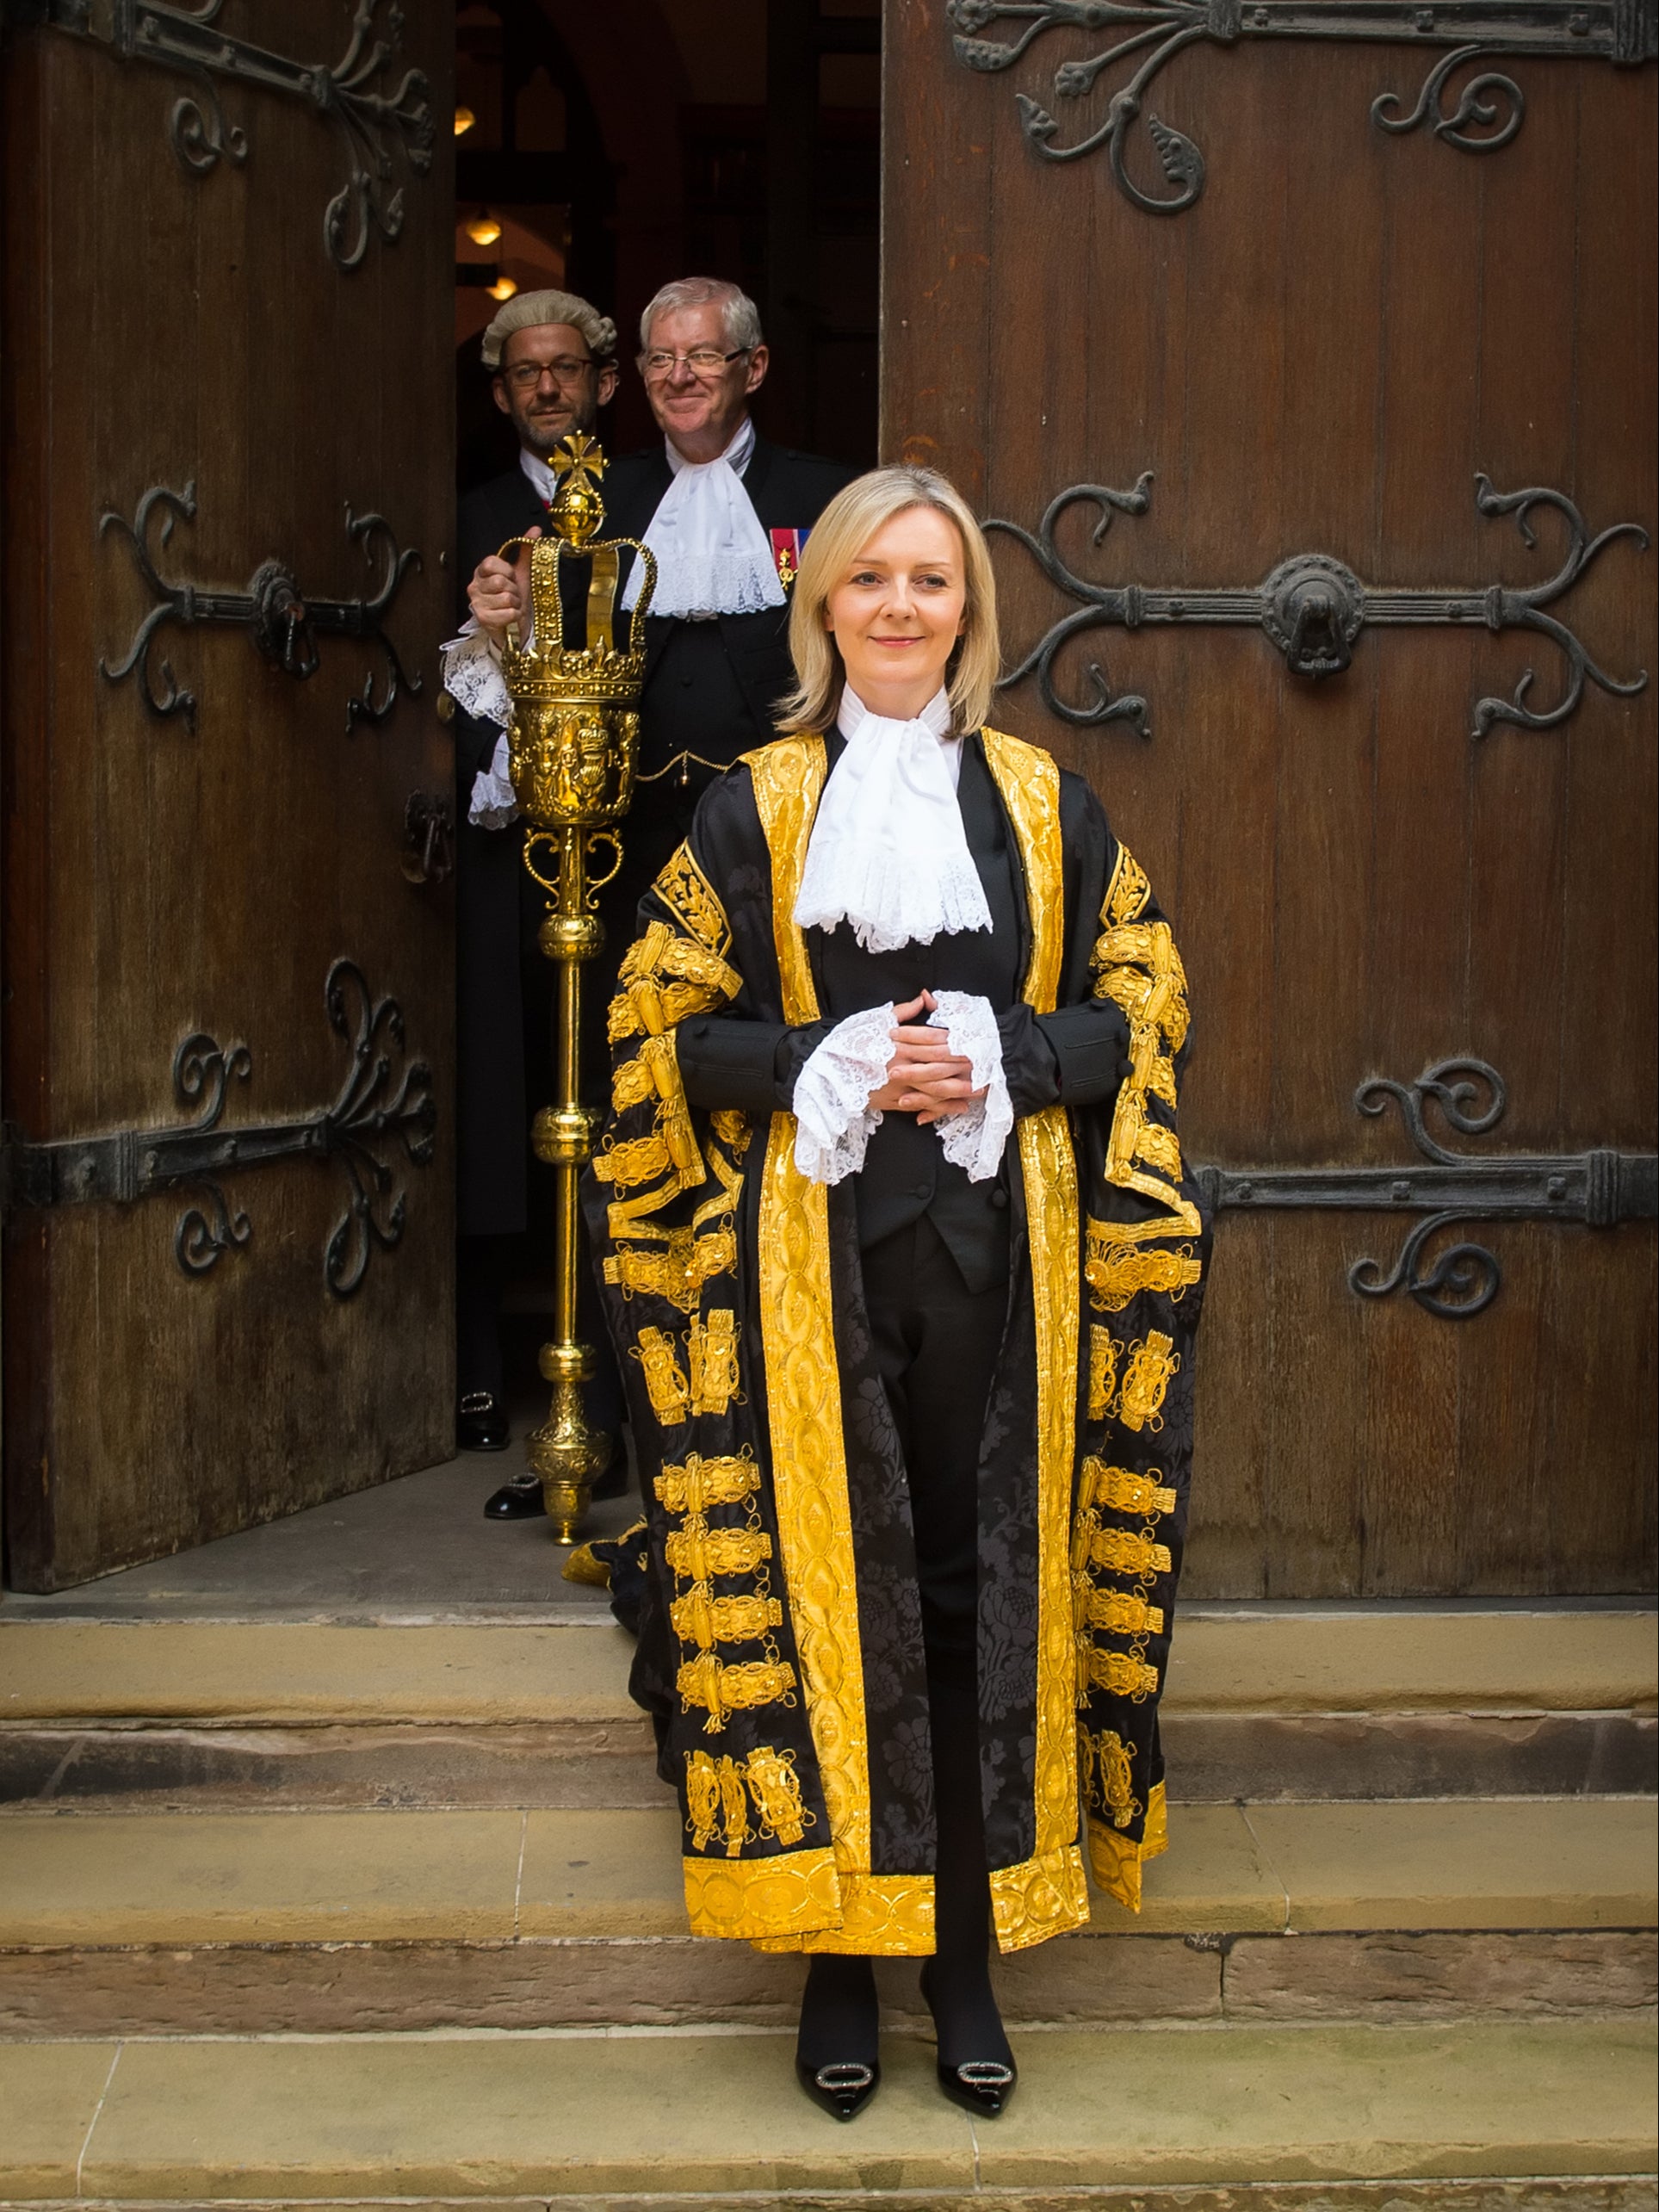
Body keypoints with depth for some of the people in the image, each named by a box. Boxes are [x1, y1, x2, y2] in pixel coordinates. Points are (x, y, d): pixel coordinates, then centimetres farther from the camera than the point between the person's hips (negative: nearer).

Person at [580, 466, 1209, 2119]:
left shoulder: (1043, 802, 9)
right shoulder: (753, 808, 5)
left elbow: (1136, 1007, 7)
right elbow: (665, 1029, 2)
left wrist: (996, 1059, -11)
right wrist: (837, 1067, -13)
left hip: (997, 1253, 1)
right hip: (813, 1256, -1)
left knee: (985, 1587, 4)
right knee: (827, 1585, 0)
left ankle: (967, 1950, 17)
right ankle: (839, 1953, 13)